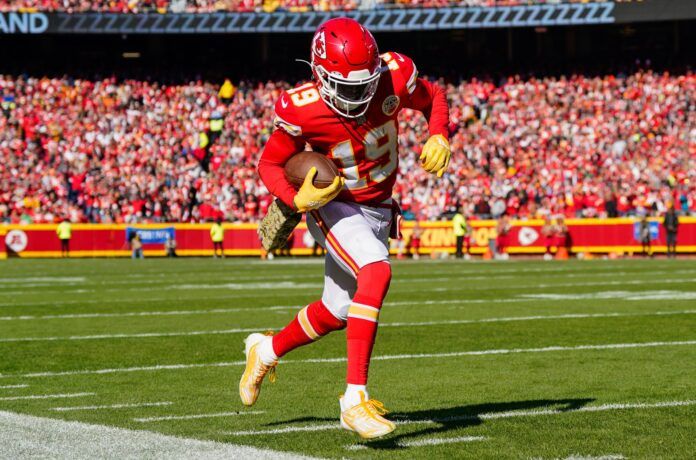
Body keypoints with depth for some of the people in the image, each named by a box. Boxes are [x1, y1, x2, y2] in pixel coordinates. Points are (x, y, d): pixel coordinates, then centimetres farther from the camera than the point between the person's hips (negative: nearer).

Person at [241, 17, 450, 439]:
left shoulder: (394, 77, -19)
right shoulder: (303, 111, -26)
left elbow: (433, 97, 3)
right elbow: (270, 165, -11)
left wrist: (439, 137, -17)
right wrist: (297, 199, -30)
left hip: (376, 211, 6)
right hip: (336, 209, -6)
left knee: (338, 312, 18)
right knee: (376, 271, -33)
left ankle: (267, 350, 48)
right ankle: (355, 398, -33)